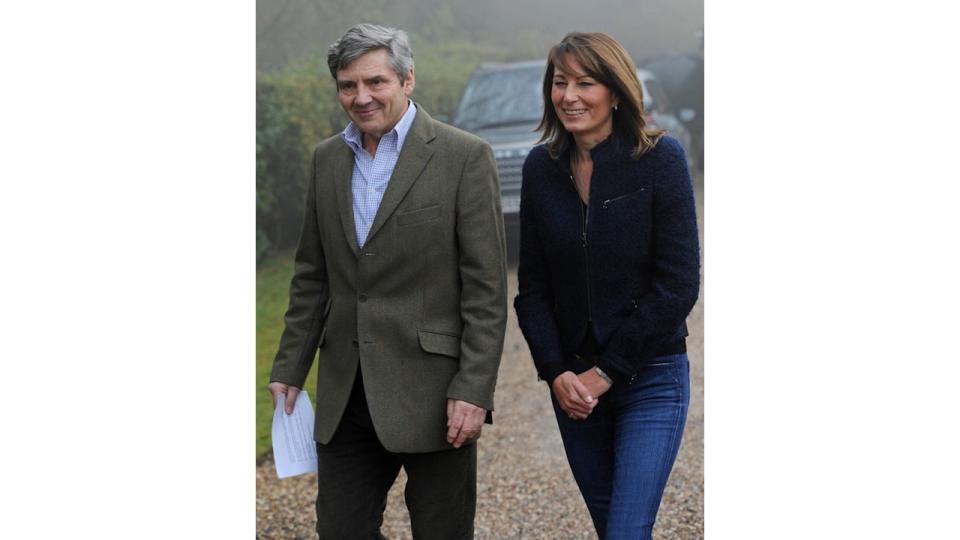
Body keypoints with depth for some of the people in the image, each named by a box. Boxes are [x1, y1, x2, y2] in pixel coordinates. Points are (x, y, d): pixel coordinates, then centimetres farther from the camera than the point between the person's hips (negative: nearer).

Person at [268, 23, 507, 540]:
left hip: (432, 393, -5)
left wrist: (473, 390, -14)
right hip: (345, 395, 5)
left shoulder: (464, 156, -7)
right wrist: (289, 368, 12)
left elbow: (486, 288, -9)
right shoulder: (328, 158, 10)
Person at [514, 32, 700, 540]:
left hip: (649, 378, -4)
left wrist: (607, 372, -13)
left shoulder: (661, 159, -10)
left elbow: (678, 283, -13)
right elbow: (533, 285, 5)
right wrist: (556, 372, -8)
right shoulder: (541, 168, 2)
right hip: (573, 380, 4)